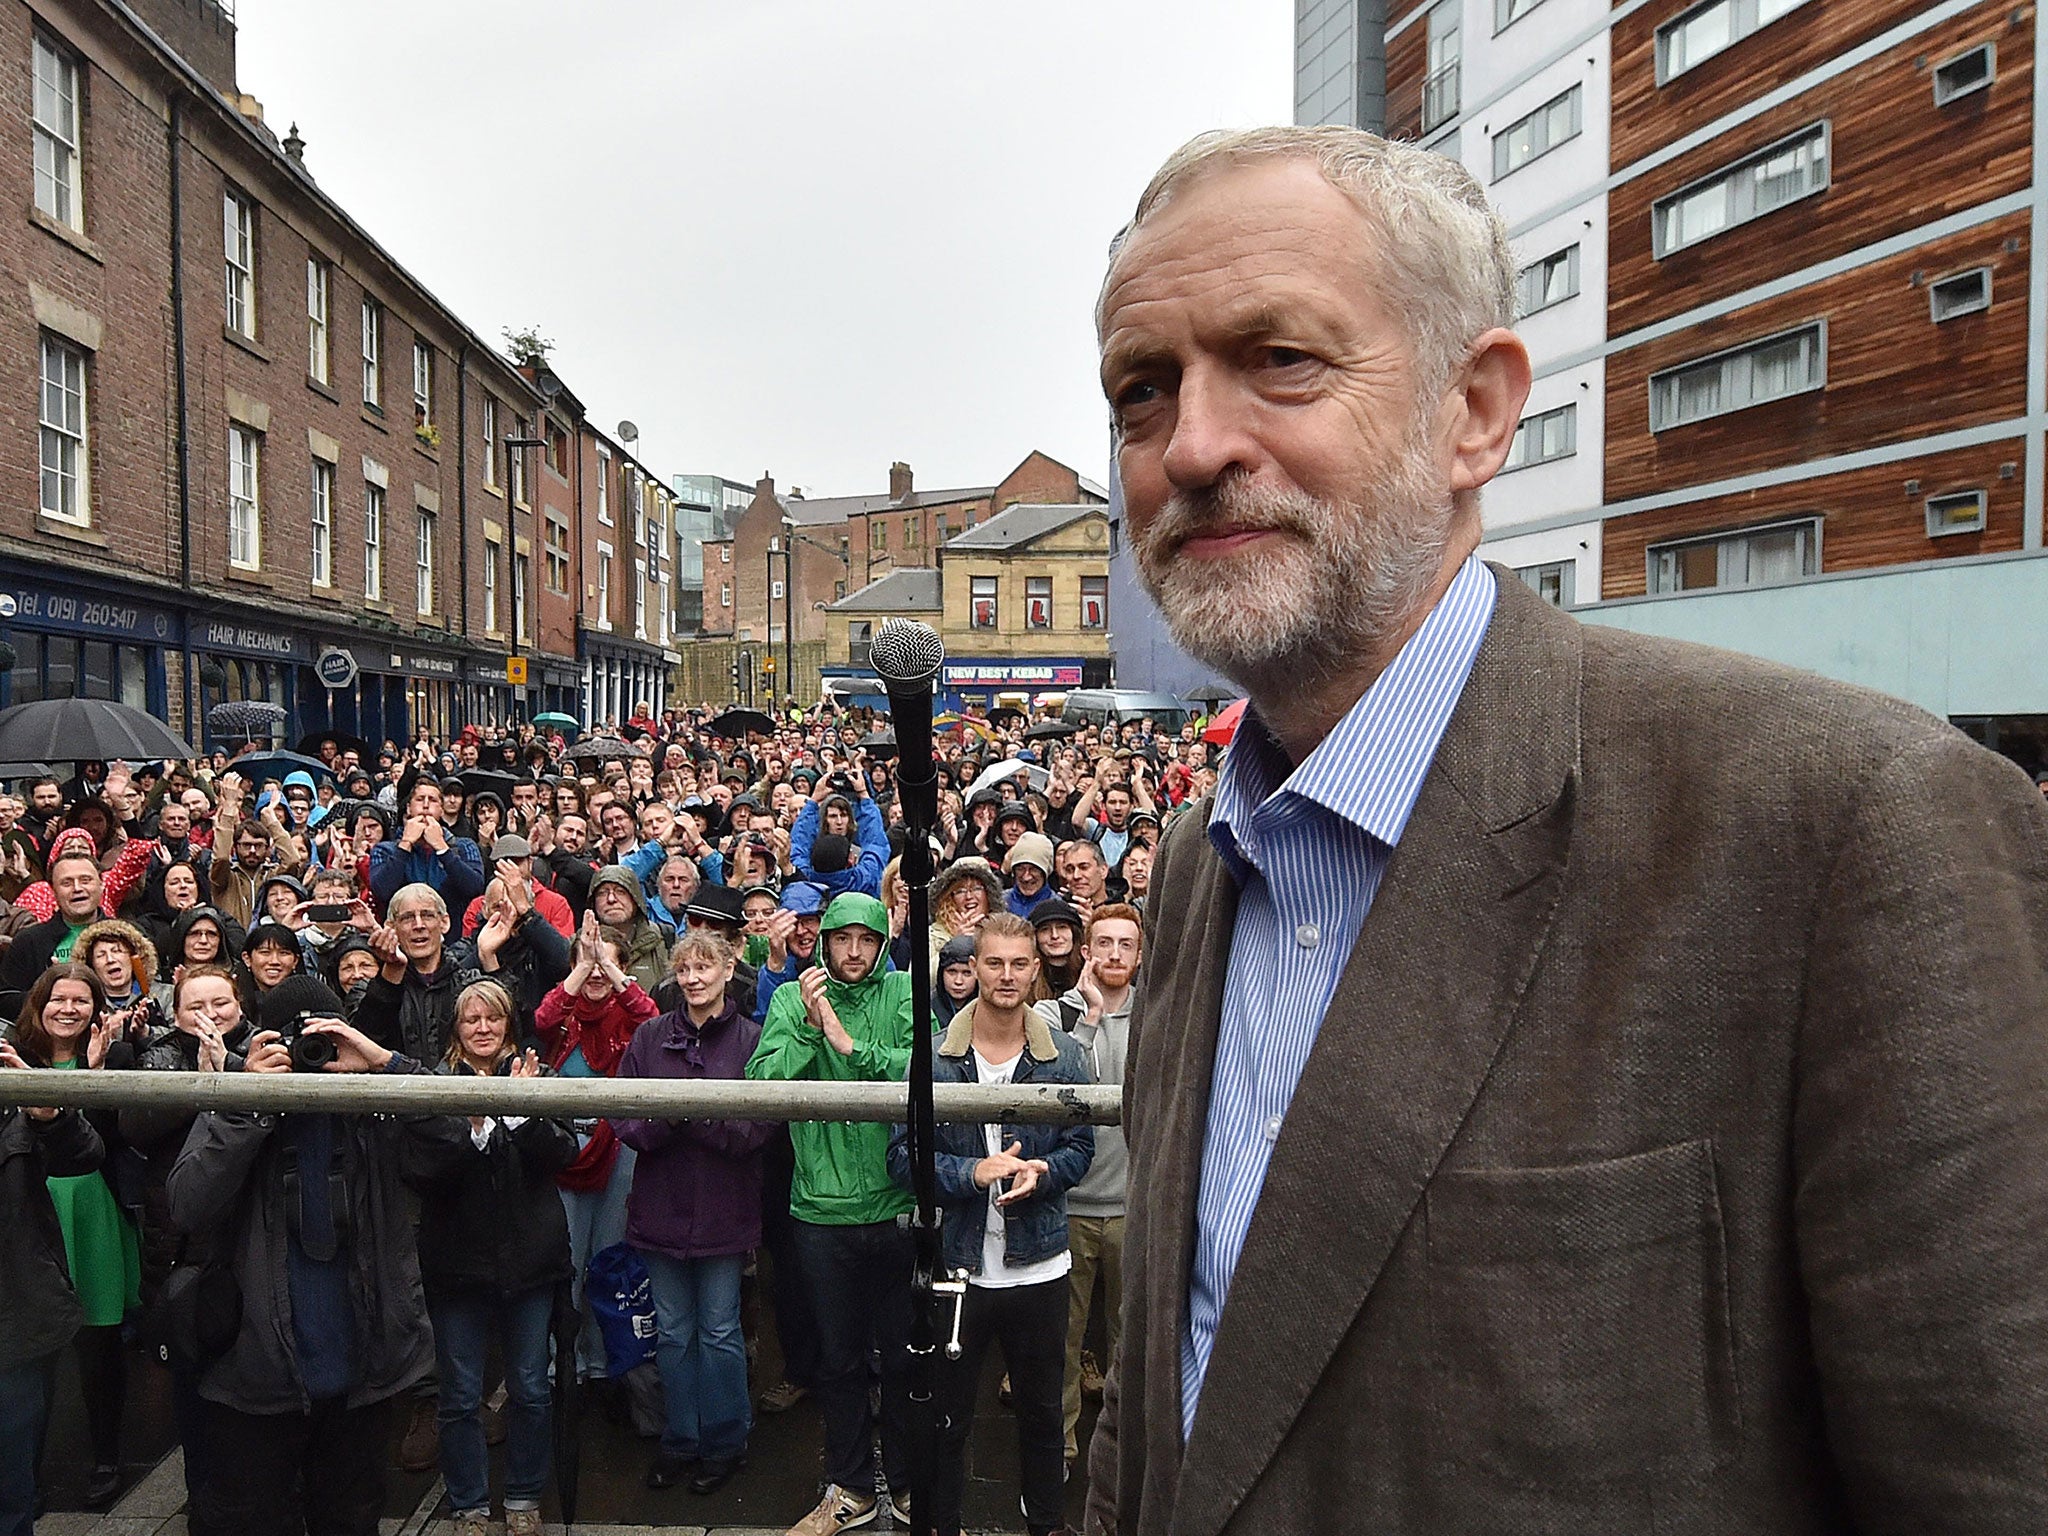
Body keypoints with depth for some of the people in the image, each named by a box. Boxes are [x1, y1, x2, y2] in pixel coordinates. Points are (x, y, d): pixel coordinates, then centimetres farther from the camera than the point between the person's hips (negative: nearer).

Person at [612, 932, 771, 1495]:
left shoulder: (751, 1039, -7)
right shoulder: (650, 1037, 2)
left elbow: (755, 1130, -12)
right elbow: (622, 1120, -2)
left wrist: (692, 1114, -24)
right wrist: (664, 1120, -21)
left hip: (723, 1211, -3)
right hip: (661, 1209, 3)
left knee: (720, 1333, 8)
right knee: (673, 1333, 14)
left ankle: (725, 1444, 26)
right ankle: (681, 1442, 30)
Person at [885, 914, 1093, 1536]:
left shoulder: (1063, 1055, -3)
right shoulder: (933, 1057, -7)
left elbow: (1080, 1147, 1)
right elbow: (903, 1154, -8)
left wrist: (1040, 1172, -19)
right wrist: (973, 1173, -22)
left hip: (1039, 1266, 1)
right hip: (957, 1265, -1)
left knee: (1041, 1409, 19)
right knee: (947, 1415, 14)